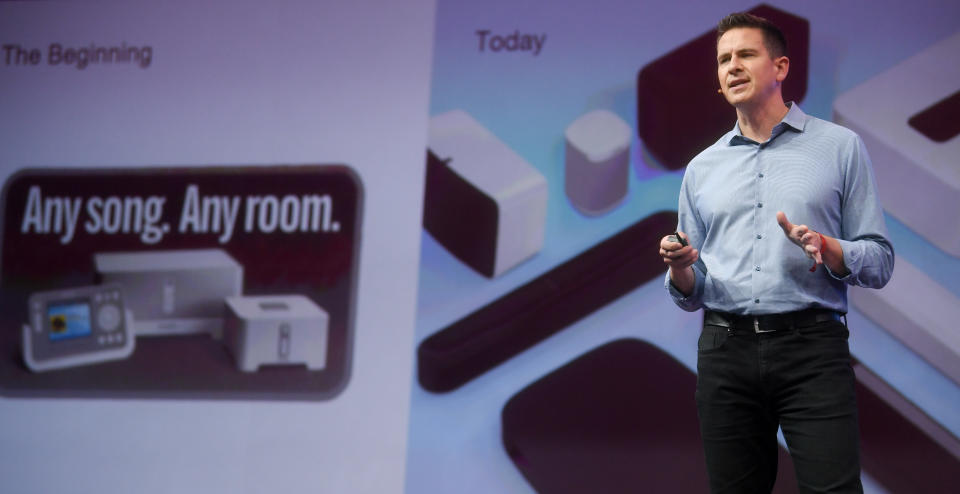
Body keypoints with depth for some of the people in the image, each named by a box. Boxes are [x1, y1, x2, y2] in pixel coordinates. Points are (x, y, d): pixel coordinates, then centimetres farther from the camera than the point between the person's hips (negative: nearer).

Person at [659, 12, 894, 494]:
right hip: (725, 350, 4)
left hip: (811, 348, -3)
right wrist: (679, 269, -4)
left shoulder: (840, 147, 7)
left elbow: (879, 261, 4)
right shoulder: (702, 169, 17)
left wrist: (825, 247, -15)